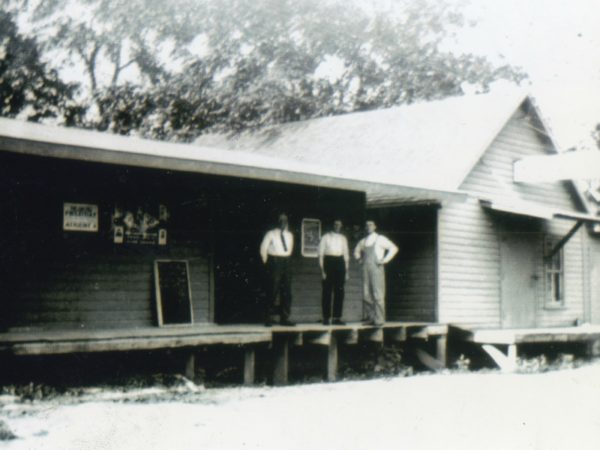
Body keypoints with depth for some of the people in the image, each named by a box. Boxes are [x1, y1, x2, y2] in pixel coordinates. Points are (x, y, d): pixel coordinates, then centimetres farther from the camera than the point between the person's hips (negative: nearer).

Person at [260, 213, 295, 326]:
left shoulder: (289, 235, 13)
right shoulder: (271, 234, -1)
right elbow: (263, 249, 0)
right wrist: (266, 262, 3)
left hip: (286, 263, 5)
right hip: (274, 263, -5)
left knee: (286, 292, 4)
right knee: (272, 291, -6)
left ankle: (284, 318, 10)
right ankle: (268, 318, 0)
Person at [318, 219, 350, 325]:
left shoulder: (343, 238, 14)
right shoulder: (326, 237, 3)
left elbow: (346, 254, 17)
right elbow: (321, 253, -1)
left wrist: (346, 270, 12)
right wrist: (322, 269, -8)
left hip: (340, 262, 4)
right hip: (328, 262, -4)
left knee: (339, 292, 2)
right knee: (327, 291, -2)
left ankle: (337, 317, 7)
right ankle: (326, 317, 5)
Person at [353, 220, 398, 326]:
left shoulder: (380, 239, 2)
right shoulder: (363, 241, 16)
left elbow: (393, 248, -4)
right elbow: (357, 251, 35)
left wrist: (385, 260, -8)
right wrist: (360, 259, 17)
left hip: (376, 268, -5)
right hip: (366, 269, 5)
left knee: (378, 294, -8)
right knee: (366, 295, 1)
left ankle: (379, 320, -8)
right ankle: (369, 318, 6)